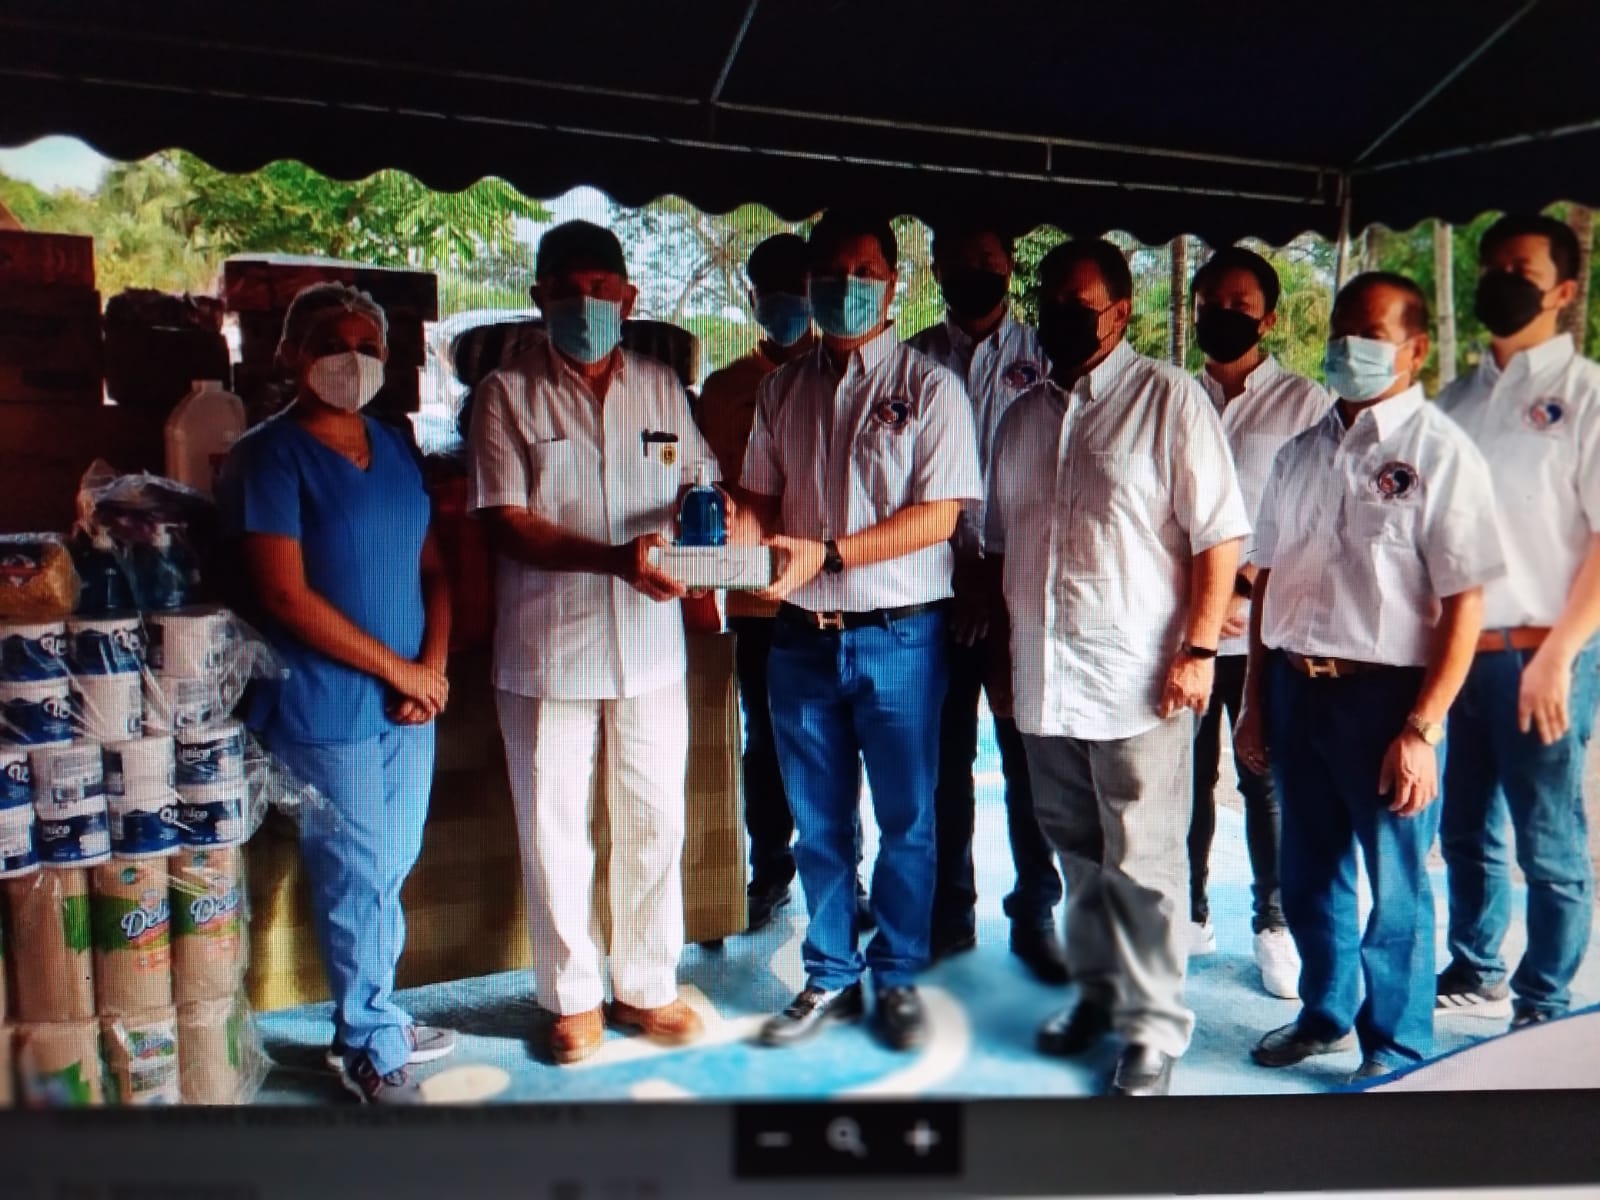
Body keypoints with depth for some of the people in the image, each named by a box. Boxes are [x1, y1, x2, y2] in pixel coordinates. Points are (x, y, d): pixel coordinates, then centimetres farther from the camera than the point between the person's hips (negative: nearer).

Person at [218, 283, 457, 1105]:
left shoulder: (394, 448, 10)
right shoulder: (269, 457, -10)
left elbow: (432, 569, 12)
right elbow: (287, 597, -16)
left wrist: (434, 666, -4)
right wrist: (398, 669, -13)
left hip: (408, 700, 7)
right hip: (326, 709, -6)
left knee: (390, 871, 16)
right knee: (355, 879, 4)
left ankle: (368, 1018, 35)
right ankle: (372, 1052, 21)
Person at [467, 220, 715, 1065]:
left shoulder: (661, 387, 8)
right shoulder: (508, 394, -3)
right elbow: (505, 524, -11)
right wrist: (616, 558, -24)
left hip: (650, 648, 3)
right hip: (548, 652, -3)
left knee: (654, 822, 11)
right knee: (555, 832, 8)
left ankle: (647, 986, 29)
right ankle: (573, 996, 26)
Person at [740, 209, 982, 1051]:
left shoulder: (928, 387, -3)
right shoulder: (784, 389, 11)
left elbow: (938, 514, -11)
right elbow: (764, 497, 13)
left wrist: (828, 552, -21)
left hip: (898, 634, -3)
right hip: (803, 634, 4)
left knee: (904, 820, 8)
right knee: (818, 823, 12)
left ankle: (897, 978, 25)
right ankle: (830, 980, 28)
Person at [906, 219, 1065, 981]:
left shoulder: (1041, 359, 5)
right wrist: (960, 569, -6)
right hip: (939, 591, 1)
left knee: (1030, 759, 4)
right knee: (945, 756, 8)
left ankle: (1035, 913, 18)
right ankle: (950, 911, 22)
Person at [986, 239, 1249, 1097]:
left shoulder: (1169, 399, -3)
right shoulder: (1022, 418, 14)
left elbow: (1220, 534, -8)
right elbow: (999, 543, 19)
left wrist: (1197, 650, -14)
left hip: (1139, 679, -5)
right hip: (1044, 680, 6)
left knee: (1143, 864, 2)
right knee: (1077, 852, 17)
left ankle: (1153, 1028, 16)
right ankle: (1097, 991, 34)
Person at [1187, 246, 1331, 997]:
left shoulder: (1306, 403, 3)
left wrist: (1243, 586, -12)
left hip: (1266, 628, -3)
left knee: (1266, 781, 3)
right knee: (1188, 775, 9)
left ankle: (1274, 924, 17)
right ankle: (1190, 914, 23)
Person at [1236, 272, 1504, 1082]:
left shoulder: (1439, 452, -7)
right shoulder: (1300, 453, 11)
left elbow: (1465, 603, -12)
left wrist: (1421, 728, -17)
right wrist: (1255, 700, 11)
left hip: (1386, 694, -5)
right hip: (1295, 688, 6)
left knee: (1395, 892, 8)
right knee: (1309, 877, 18)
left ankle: (1395, 1051, 28)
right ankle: (1324, 1015, 39)